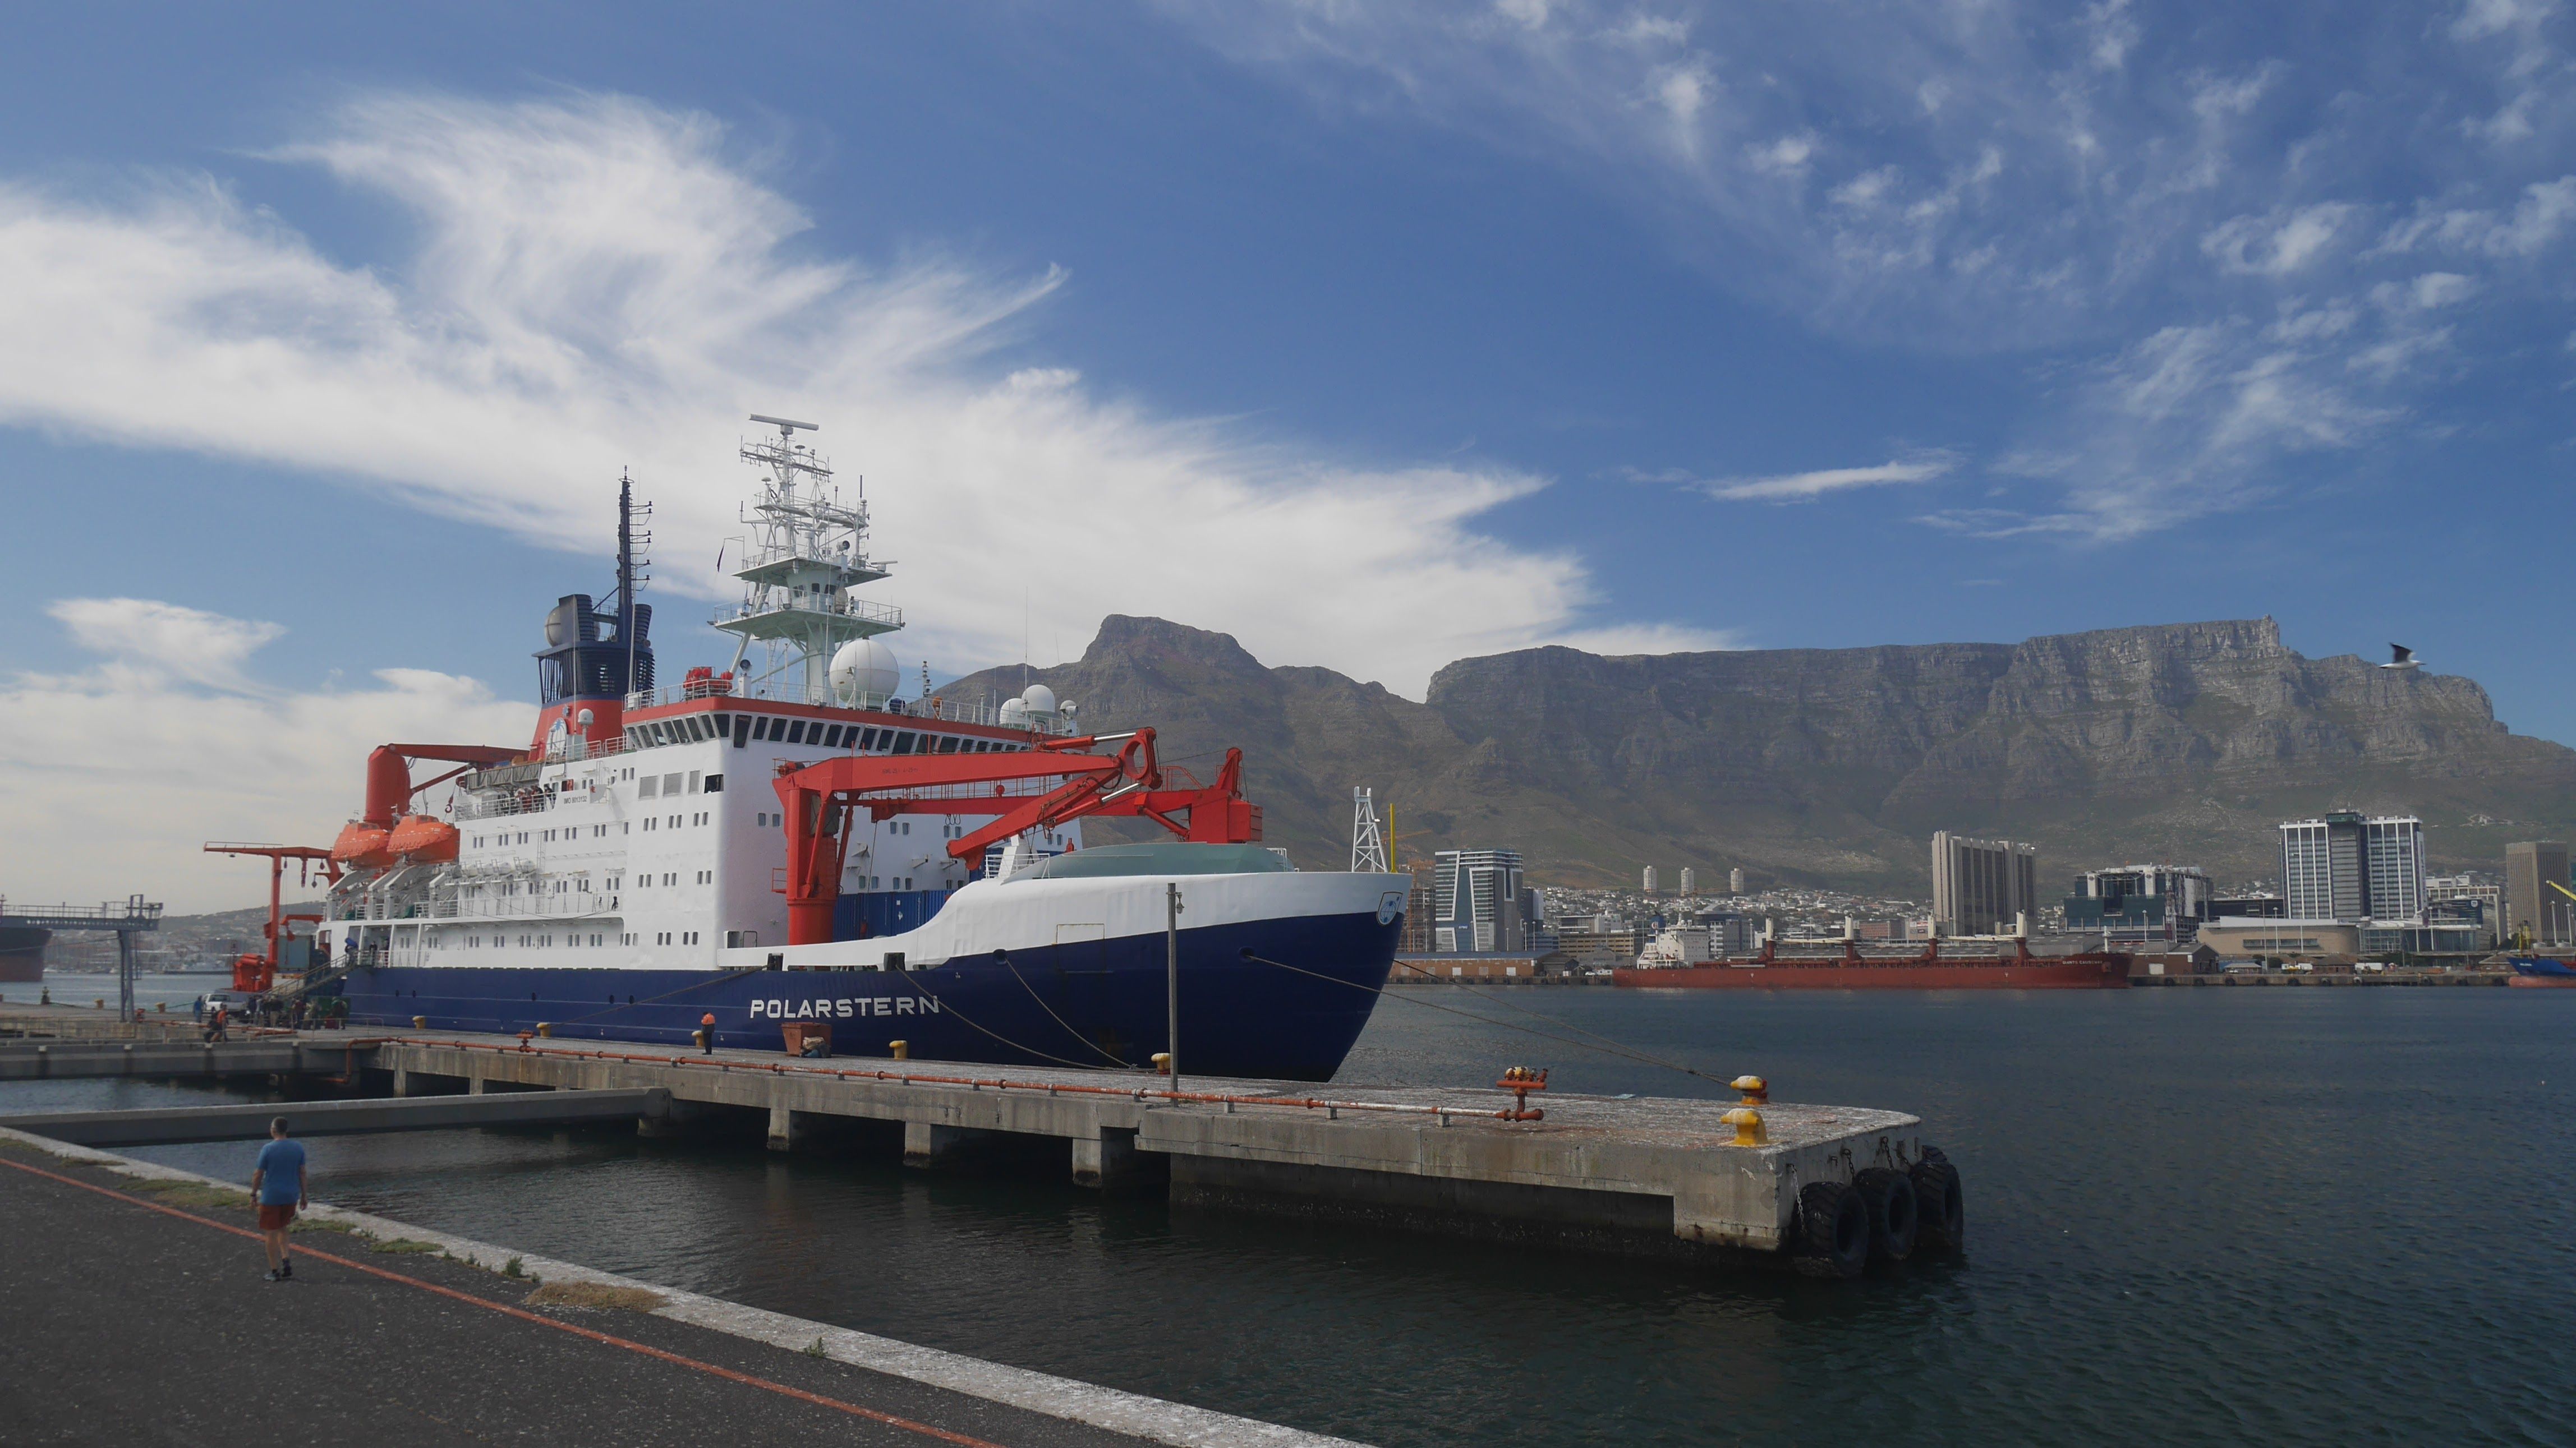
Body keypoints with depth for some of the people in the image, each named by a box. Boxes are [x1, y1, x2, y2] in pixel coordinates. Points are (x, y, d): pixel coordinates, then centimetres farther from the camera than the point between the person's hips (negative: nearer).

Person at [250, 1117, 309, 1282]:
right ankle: (286, 1261, 6)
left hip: (271, 1197, -4)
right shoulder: (298, 1148, 1)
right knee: (282, 1229, 21)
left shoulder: (268, 1149, -12)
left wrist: (254, 1194, 4)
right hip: (291, 1197, 4)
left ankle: (275, 1272, 8)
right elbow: (302, 1173, 5)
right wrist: (304, 1195, 12)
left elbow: (258, 1174, -9)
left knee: (271, 1234, 5)